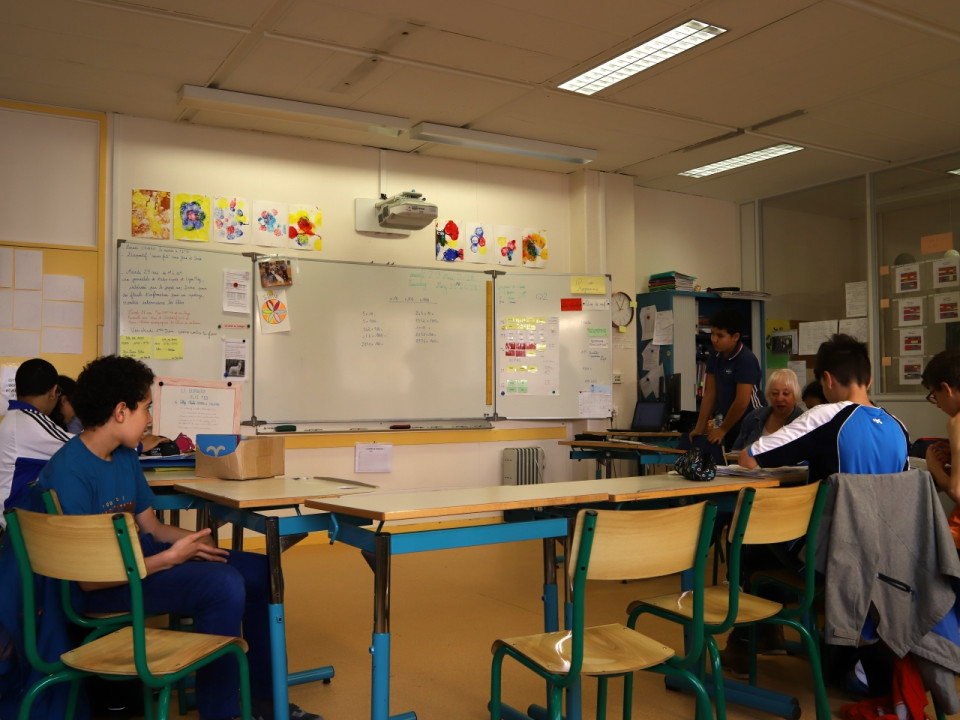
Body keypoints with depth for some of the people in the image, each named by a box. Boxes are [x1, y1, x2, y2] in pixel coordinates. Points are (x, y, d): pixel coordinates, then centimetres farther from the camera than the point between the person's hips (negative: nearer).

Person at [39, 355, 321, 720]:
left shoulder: (125, 457, 5)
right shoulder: (68, 473, -23)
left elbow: (151, 527, 9)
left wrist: (193, 540, -12)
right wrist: (169, 558, -26)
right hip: (103, 587, -9)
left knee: (259, 570, 4)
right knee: (223, 584, -29)